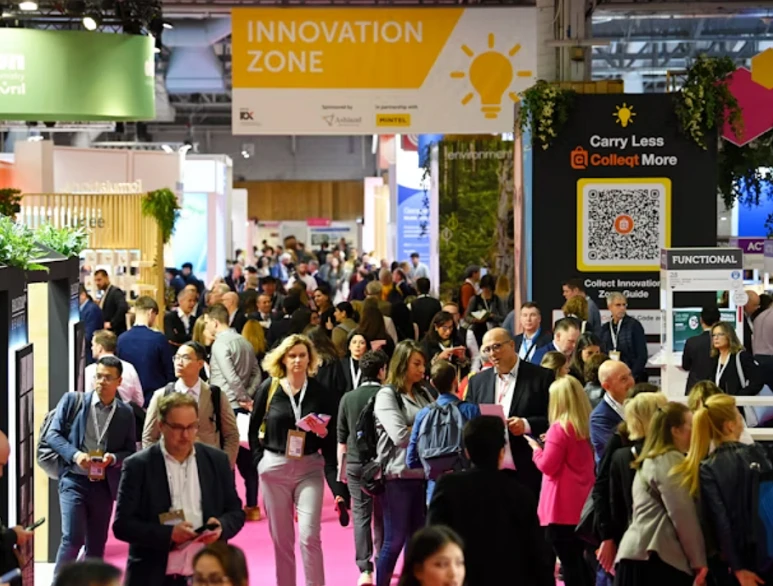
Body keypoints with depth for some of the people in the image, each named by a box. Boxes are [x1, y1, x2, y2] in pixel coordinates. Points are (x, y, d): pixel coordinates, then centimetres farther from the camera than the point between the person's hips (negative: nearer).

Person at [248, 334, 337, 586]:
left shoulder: (321, 392, 1)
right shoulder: (269, 388, 0)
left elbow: (333, 435, 8)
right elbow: (254, 428, 7)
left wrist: (323, 433, -11)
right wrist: (260, 459, 1)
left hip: (309, 468, -1)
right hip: (274, 469, 1)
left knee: (309, 536, -12)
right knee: (281, 539, 7)